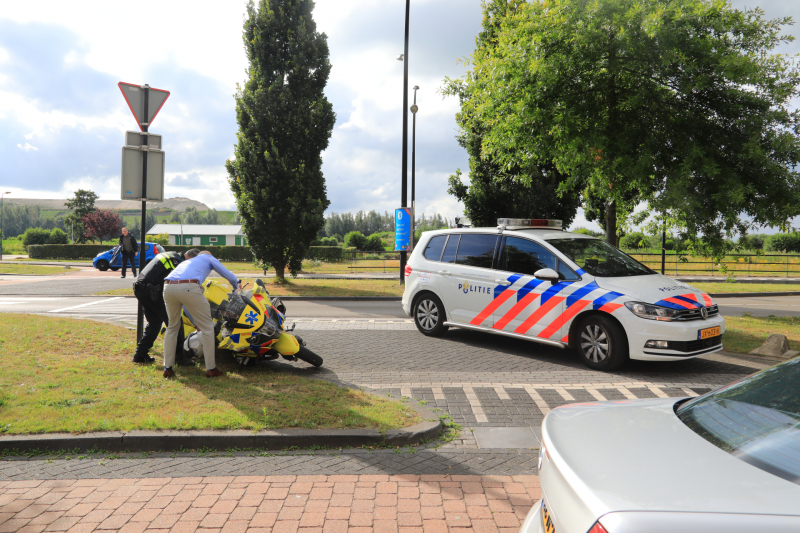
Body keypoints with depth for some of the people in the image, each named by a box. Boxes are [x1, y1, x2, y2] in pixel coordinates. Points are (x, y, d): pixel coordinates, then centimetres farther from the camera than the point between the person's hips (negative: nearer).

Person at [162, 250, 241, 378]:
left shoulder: (186, 262, 42)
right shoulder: (208, 258, 29)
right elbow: (228, 275, 26)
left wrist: (195, 322, 47)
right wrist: (237, 286, 51)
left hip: (168, 287, 6)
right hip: (188, 287, -6)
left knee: (172, 327, 25)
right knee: (207, 327, 7)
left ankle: (167, 368, 23)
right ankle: (211, 369, 11)